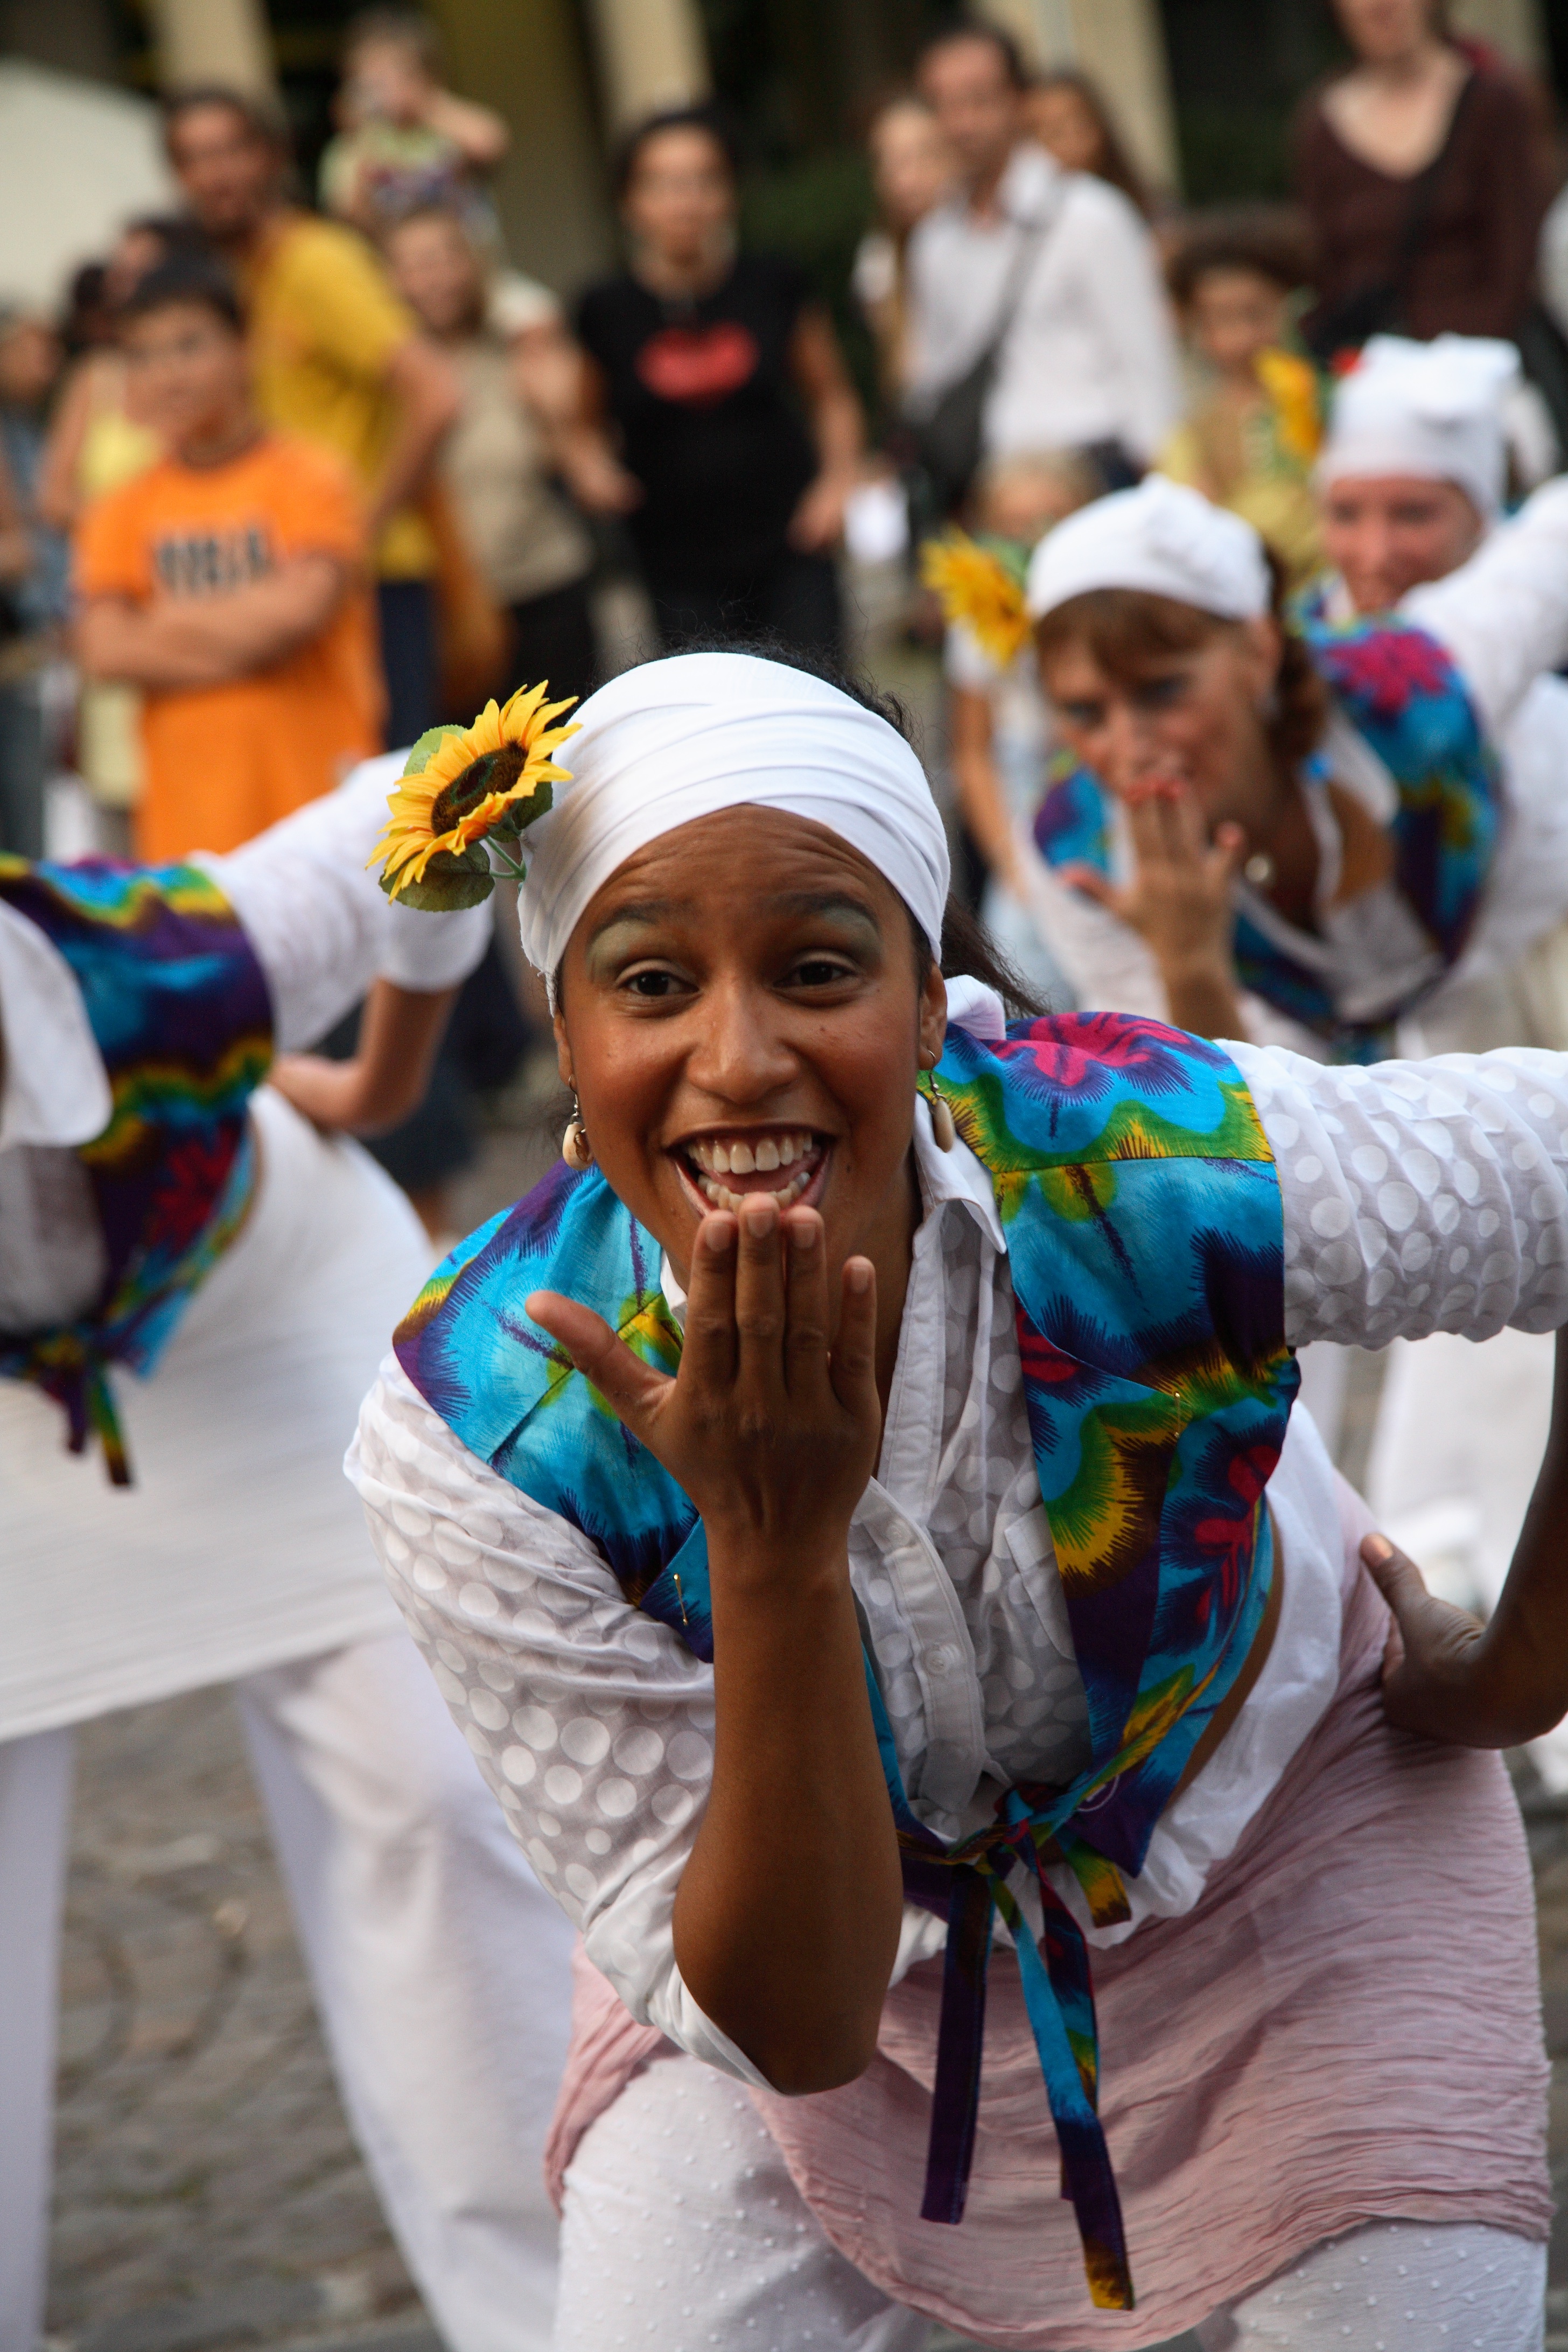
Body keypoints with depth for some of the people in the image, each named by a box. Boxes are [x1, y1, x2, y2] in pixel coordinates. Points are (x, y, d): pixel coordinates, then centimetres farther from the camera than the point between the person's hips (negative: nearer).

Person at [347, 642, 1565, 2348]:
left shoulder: (1163, 1171, -34)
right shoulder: (474, 1434, -30)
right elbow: (784, 2027, -28)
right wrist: (774, 1552, -43)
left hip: (1279, 1855, 0)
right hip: (797, 1951, 0)